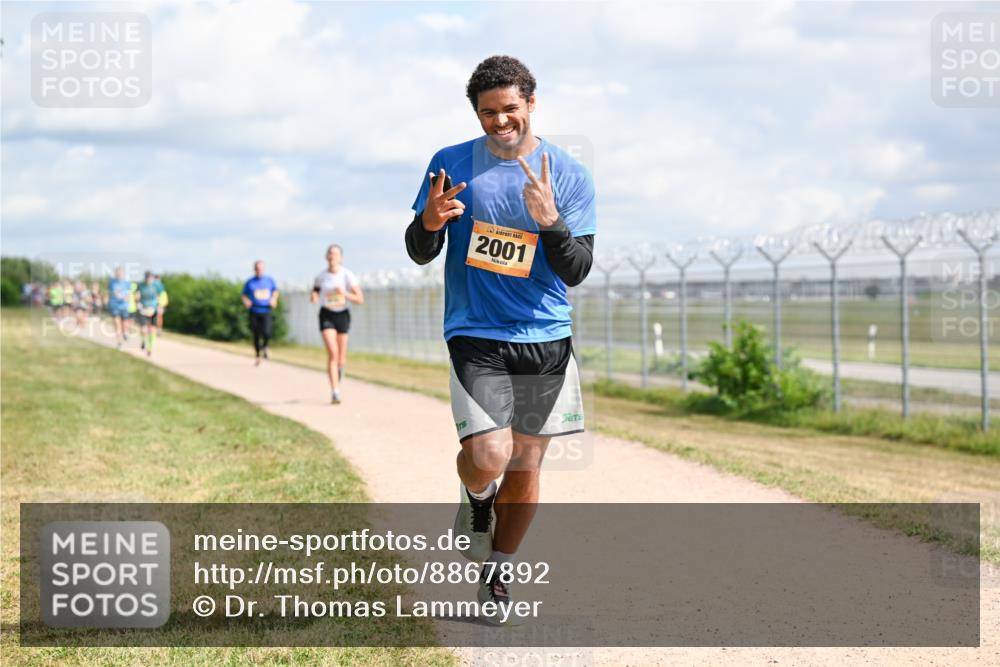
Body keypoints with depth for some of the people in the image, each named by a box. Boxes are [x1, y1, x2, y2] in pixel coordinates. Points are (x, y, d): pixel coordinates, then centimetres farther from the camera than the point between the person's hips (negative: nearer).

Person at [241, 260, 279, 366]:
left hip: (266, 311, 0)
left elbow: (275, 291, 21)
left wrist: (274, 299, 2)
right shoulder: (250, 282, 0)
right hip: (254, 312, 0)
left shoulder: (270, 280, 5)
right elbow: (243, 294, 10)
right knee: (256, 335, 3)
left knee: (267, 333, -17)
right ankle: (257, 356, 22)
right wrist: (246, 301, -10)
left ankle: (264, 347, 15)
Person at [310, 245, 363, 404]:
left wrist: (345, 294, -25)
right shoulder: (321, 276, -3)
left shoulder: (347, 275, -9)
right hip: (326, 315, -1)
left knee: (341, 360, 6)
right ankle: (335, 392, -20)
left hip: (343, 315, 1)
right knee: (332, 353, -19)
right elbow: (315, 292, 13)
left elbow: (360, 300, -9)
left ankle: (339, 372, 42)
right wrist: (313, 297, -10)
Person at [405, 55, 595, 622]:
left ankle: (499, 575, 29)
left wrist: (550, 220, -21)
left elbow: (577, 272, -3)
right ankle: (476, 497, 19)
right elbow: (420, 254, 5)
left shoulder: (569, 174, 0)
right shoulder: (451, 164, 1)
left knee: (527, 466, 7)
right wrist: (430, 223, -18)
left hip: (546, 339, 2)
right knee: (489, 458, -19)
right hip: (476, 335, -2)